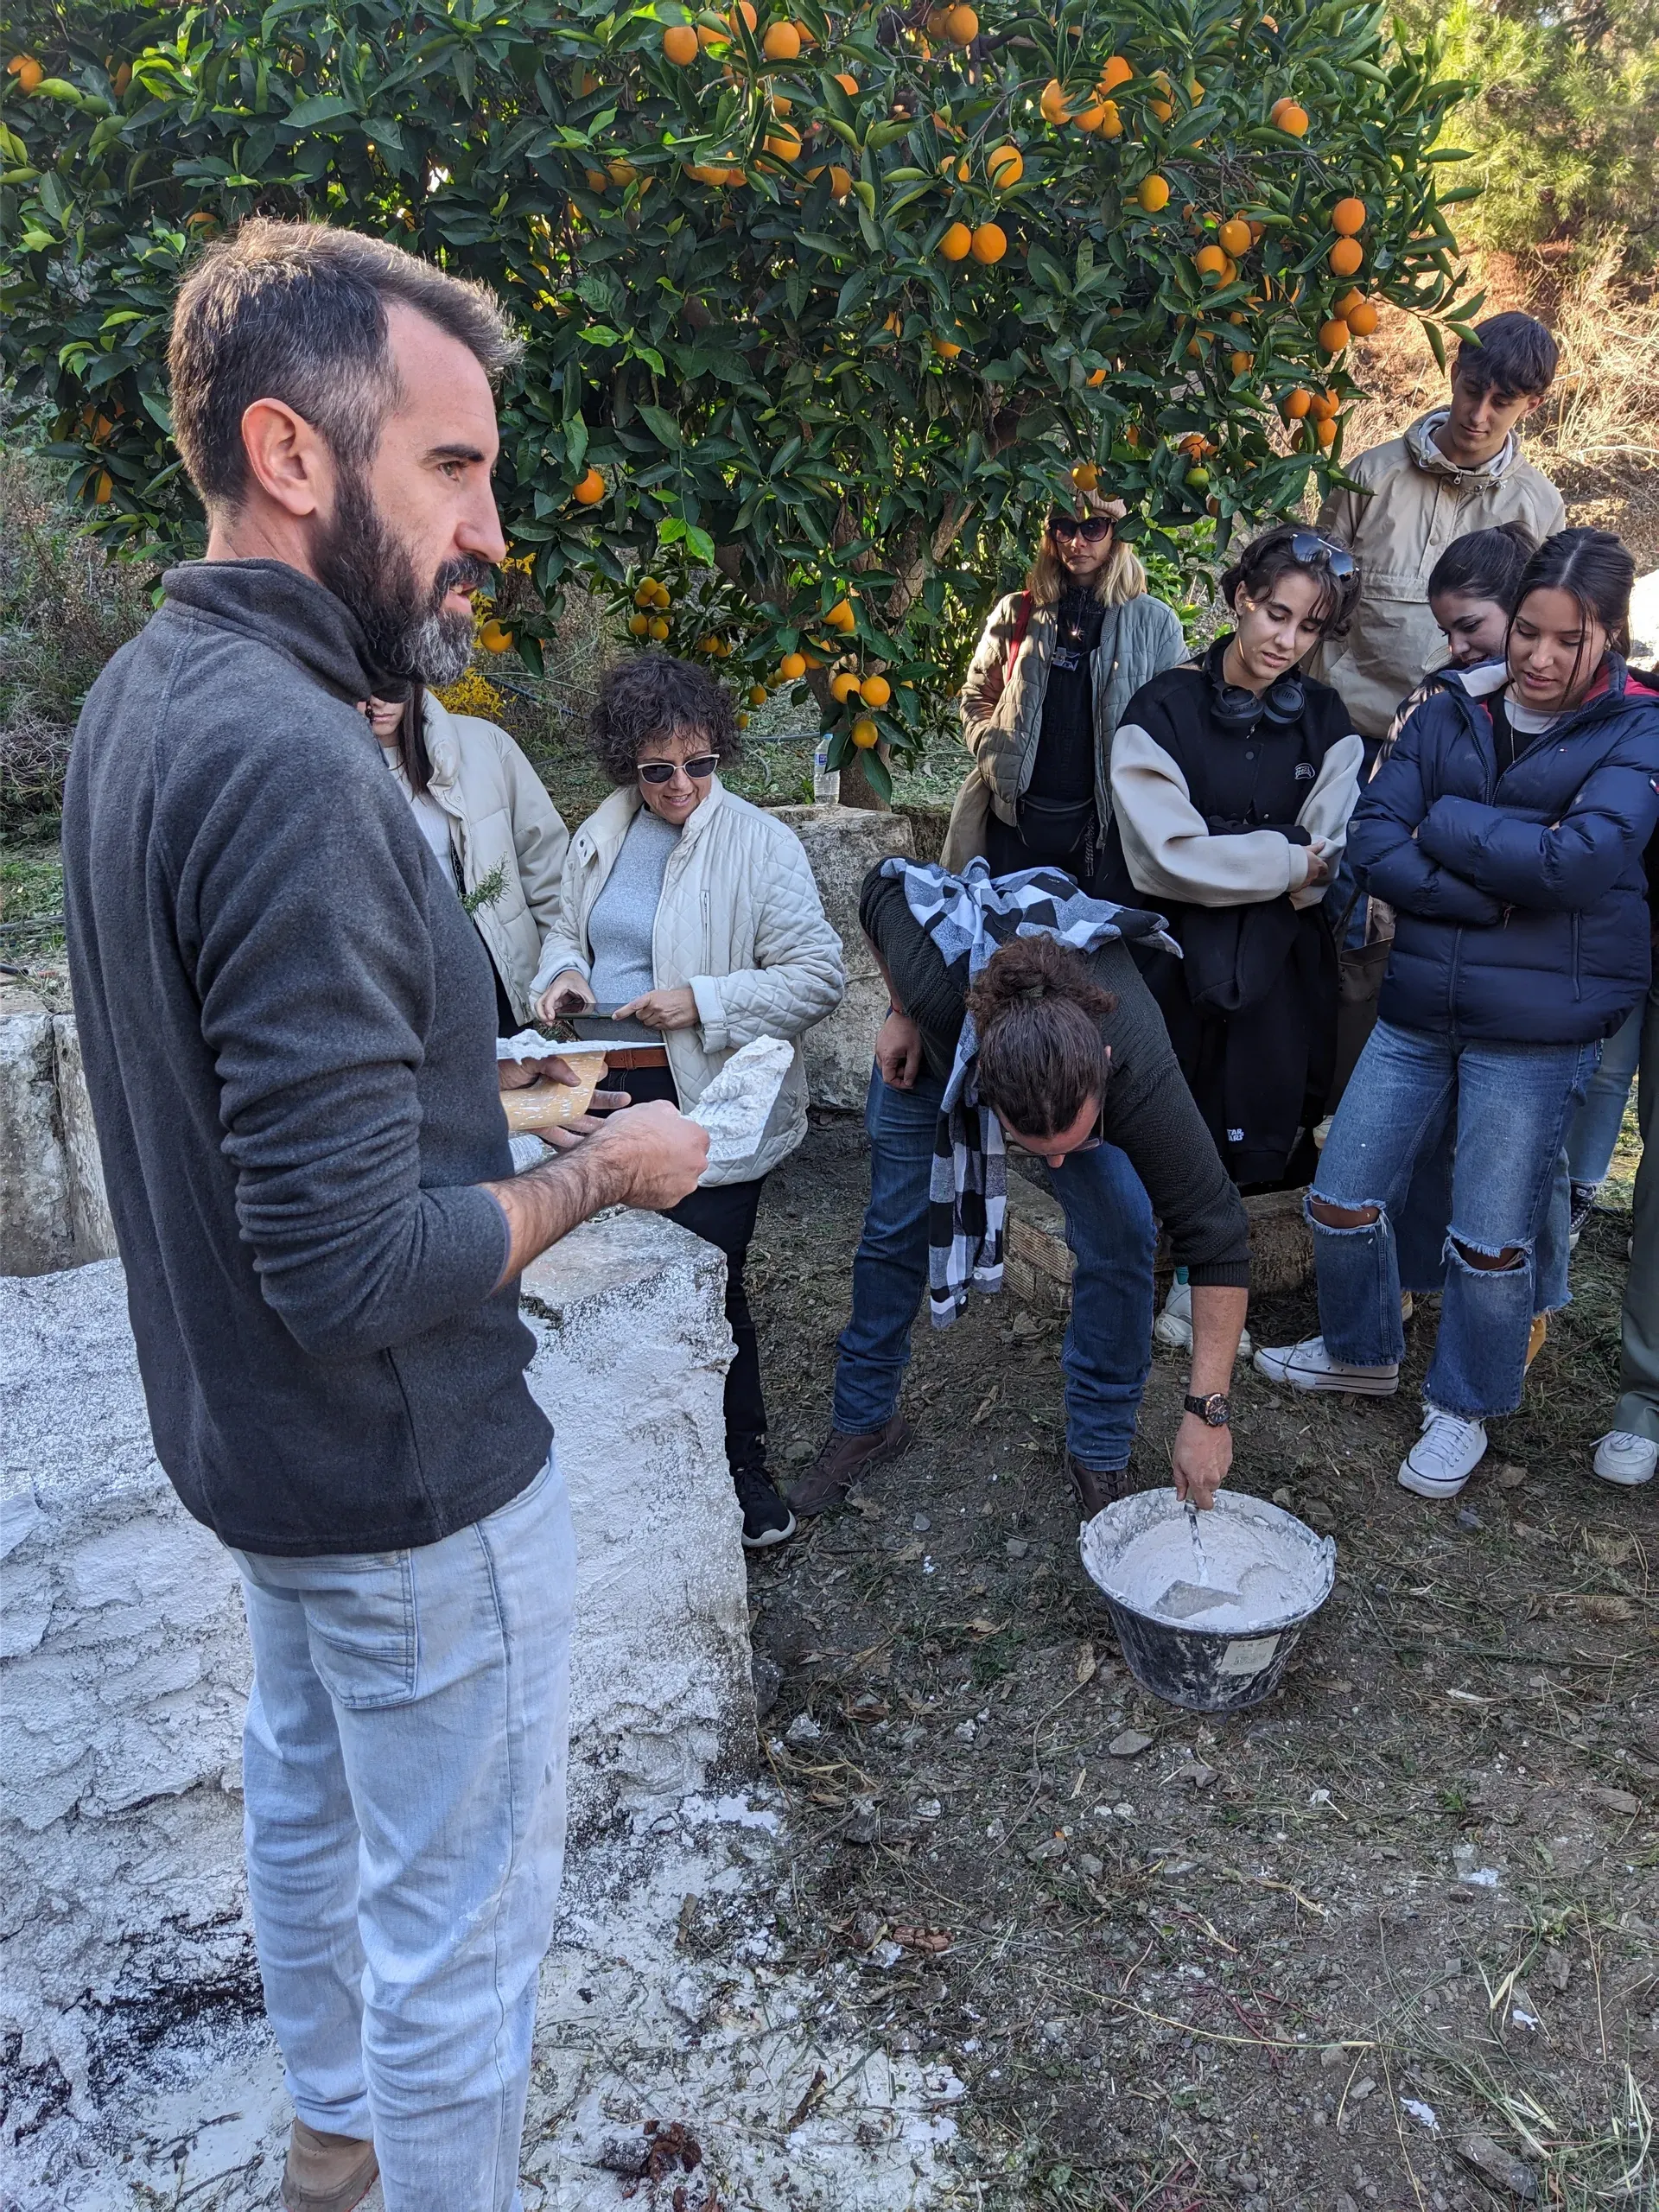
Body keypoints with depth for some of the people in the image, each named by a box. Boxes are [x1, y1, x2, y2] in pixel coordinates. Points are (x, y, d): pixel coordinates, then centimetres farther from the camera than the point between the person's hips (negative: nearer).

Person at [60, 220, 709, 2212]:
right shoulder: (285, 763, -29)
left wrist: (466, 1046, 6)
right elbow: (355, 1267, -30)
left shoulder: (145, 692, 0)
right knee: (461, 1923, 11)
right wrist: (601, 1174, -16)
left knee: (306, 1797, 29)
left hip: (246, 1427, 10)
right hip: (404, 1470, -10)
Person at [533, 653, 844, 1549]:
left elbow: (817, 977, -12)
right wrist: (562, 973, -1)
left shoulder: (760, 845, -10)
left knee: (708, 1290, 1)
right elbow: (566, 929, 23)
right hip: (610, 1095, 6)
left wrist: (701, 1000, -21)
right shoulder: (600, 837, 8)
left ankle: (743, 1471, 21)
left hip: (710, 1108, -5)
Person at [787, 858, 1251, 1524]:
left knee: (1120, 1232, -15)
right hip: (934, 1042, 1)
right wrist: (902, 1014, -18)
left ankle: (1099, 1451, 4)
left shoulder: (1138, 1070, -44)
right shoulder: (935, 977, -45)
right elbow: (884, 887, -21)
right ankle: (864, 1421, 27)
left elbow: (1216, 1237, -35)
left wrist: (1208, 1412, -35)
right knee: (894, 1227, 5)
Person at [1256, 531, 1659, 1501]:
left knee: (1493, 1240, 5)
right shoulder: (1451, 713, 6)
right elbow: (1372, 838, -5)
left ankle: (1465, 1406, 29)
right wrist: (1496, 894, -16)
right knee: (1343, 1201, 9)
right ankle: (1362, 1351, 37)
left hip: (1538, 1031, -4)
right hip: (1419, 1009, 4)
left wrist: (1444, 823, -12)